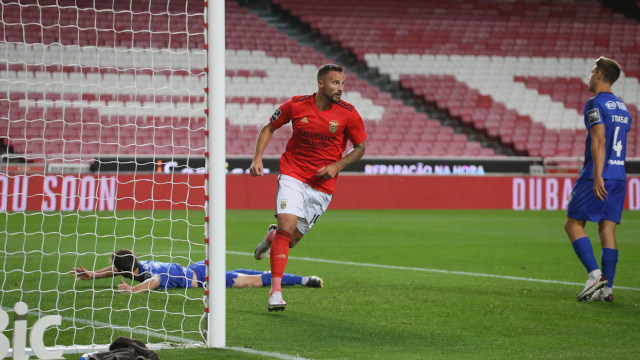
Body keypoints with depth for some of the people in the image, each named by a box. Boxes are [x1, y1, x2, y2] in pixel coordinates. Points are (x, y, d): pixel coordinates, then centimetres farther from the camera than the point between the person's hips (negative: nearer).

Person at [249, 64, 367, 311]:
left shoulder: (348, 113, -6)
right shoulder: (296, 105, -7)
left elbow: (360, 147, 6)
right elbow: (269, 128, 9)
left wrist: (337, 166, -9)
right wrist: (257, 158, -3)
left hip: (322, 186, 1)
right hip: (293, 176, -1)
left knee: (291, 239, 3)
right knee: (287, 226, -22)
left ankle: (273, 236, 42)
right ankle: (276, 291, -18)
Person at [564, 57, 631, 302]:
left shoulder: (595, 103, -8)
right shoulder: (622, 107, 17)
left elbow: (599, 140, -19)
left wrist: (597, 176, -24)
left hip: (598, 175, -7)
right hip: (619, 176, 7)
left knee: (574, 224, -1)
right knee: (608, 229, 5)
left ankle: (595, 275, -15)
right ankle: (606, 288, -1)